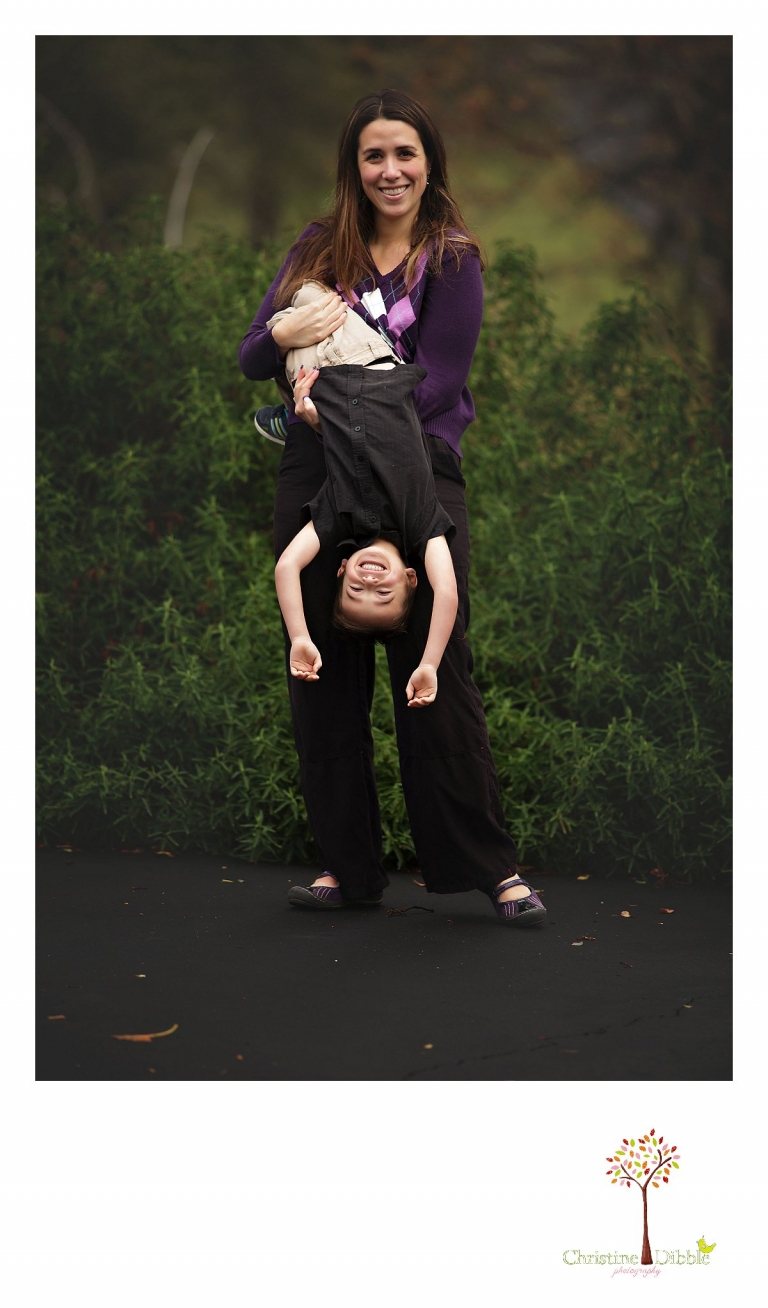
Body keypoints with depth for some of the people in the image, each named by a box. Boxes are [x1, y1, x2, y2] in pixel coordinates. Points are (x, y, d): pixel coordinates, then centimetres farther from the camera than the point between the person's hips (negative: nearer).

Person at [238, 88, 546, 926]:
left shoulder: (452, 261, 1)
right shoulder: (318, 252, 10)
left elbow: (438, 380, -8)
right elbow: (251, 361, 8)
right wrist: (282, 337, -15)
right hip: (316, 474, 4)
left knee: (436, 666, -5)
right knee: (325, 670, 5)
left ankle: (489, 864, 1)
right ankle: (347, 865, 13)